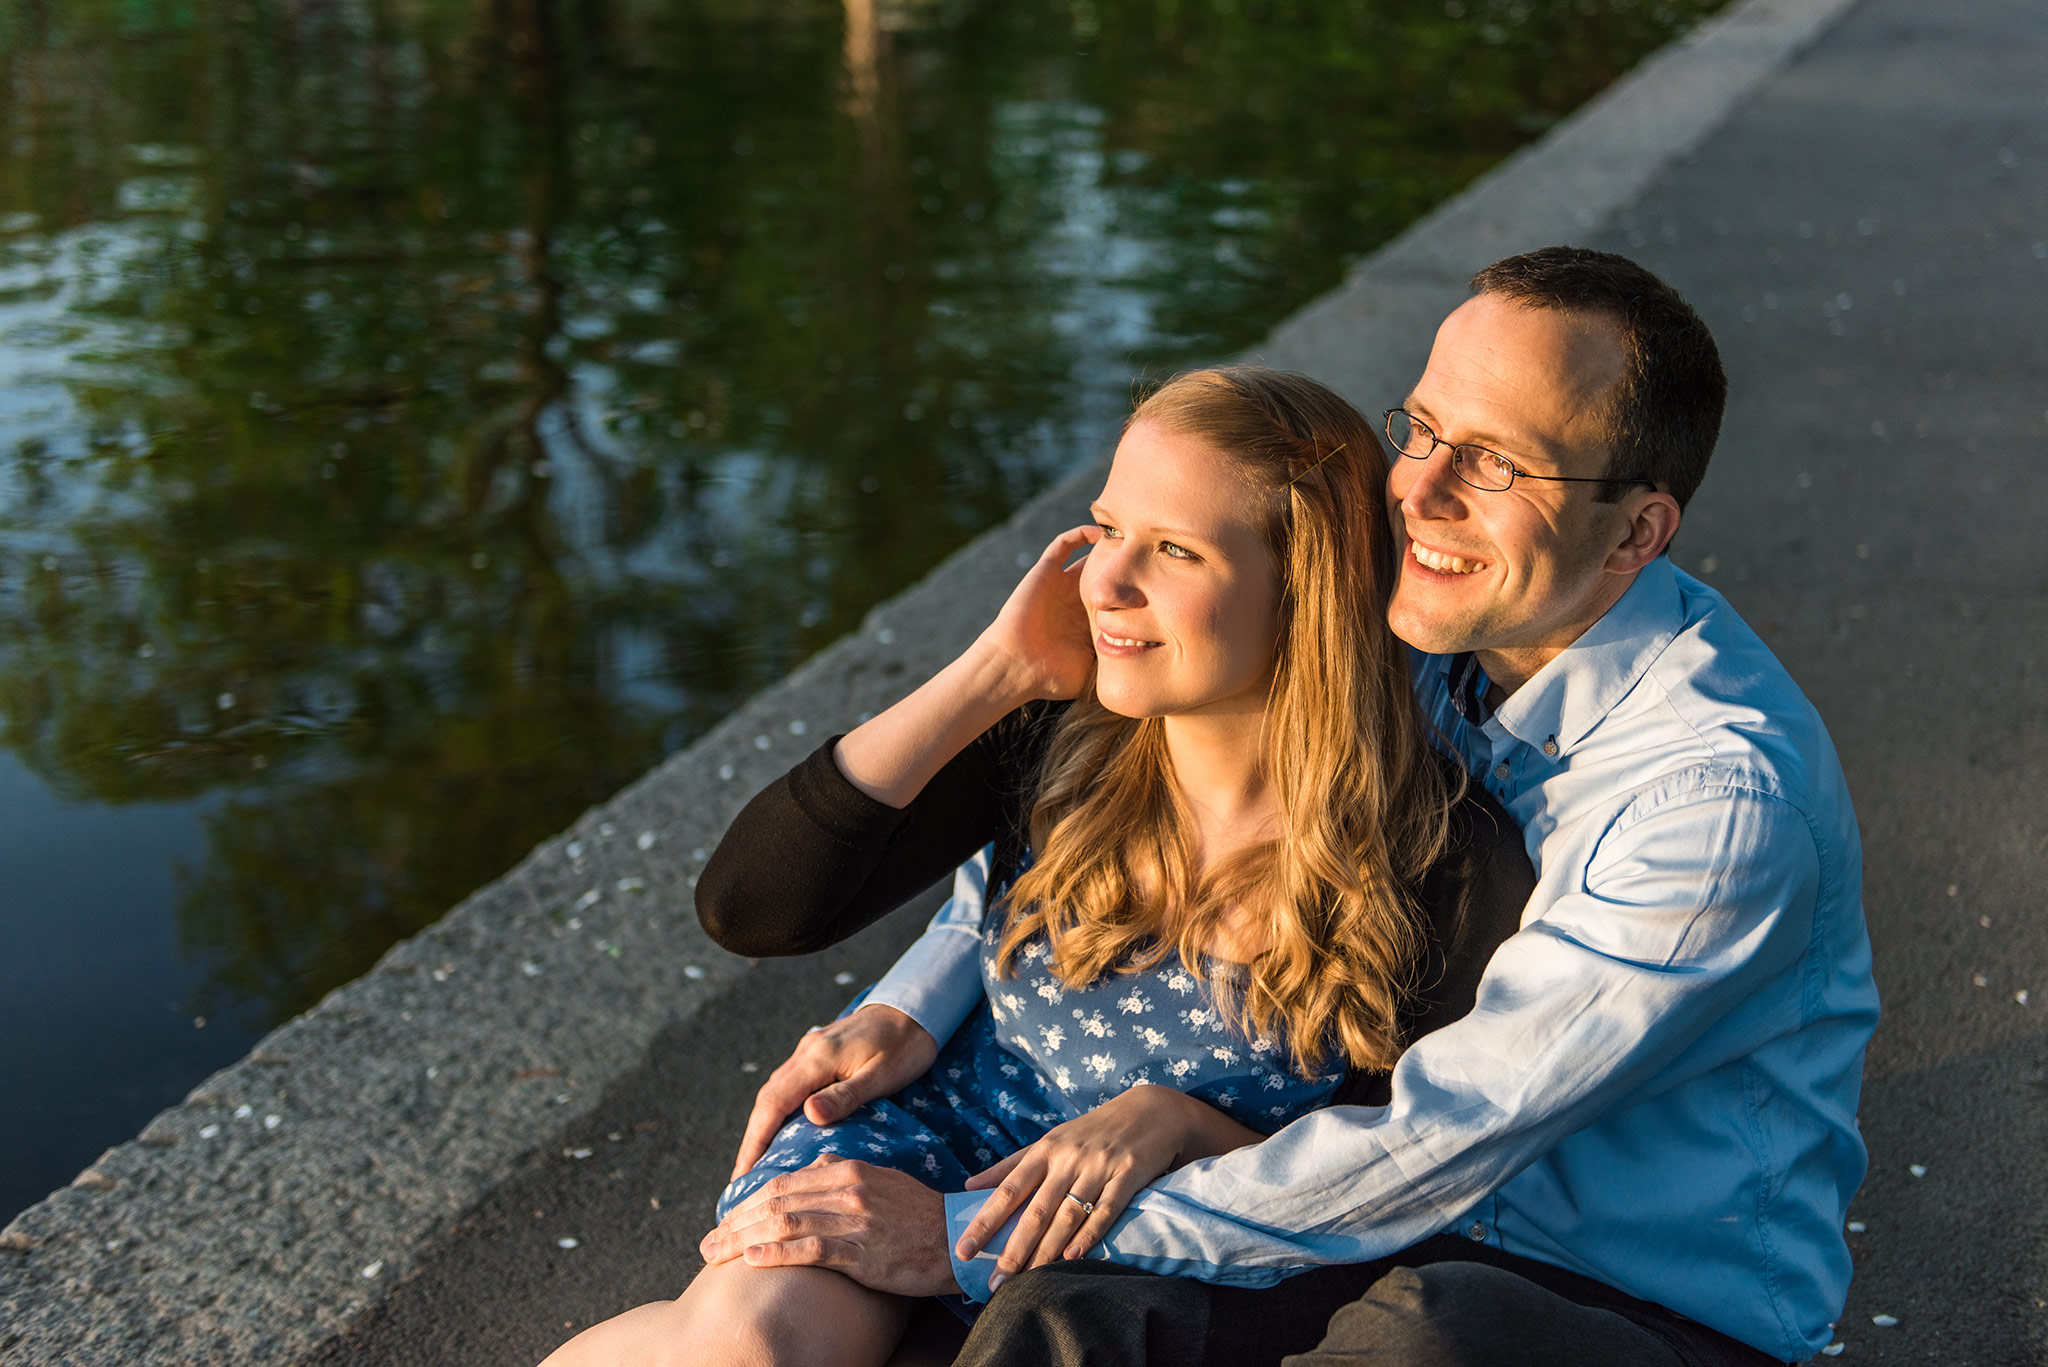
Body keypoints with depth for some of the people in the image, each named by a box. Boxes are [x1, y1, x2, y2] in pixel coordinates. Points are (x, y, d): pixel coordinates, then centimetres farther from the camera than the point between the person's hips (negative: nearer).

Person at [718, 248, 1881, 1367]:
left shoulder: (1722, 795, -25)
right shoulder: (1415, 635, -2)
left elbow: (1430, 1151, -25)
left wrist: (965, 1236, -23)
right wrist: (916, 1002, -5)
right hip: (1434, 1242, 5)